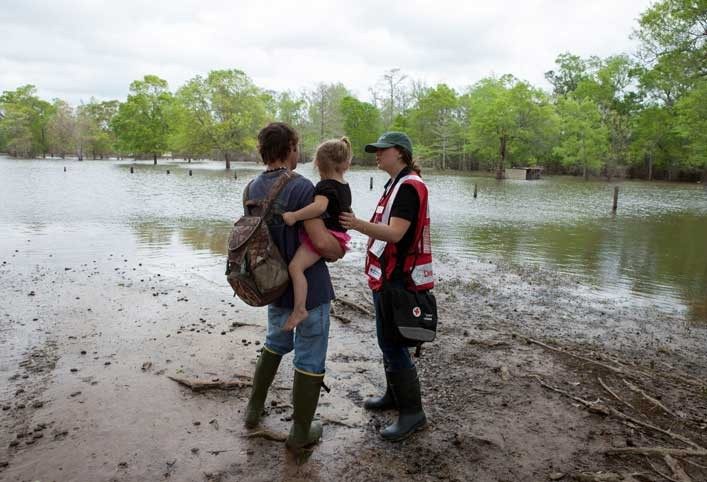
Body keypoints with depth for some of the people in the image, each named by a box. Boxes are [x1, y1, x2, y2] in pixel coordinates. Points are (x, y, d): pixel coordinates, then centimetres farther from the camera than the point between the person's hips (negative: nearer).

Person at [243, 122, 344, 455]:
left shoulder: (253, 188, 0)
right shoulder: (301, 187, -22)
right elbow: (322, 242, -28)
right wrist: (339, 252, -5)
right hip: (310, 288, -7)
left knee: (275, 343, 28)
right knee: (309, 360, 8)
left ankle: (254, 409, 38)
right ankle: (300, 434, 21)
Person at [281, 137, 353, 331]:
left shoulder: (325, 185, -15)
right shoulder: (345, 186, 15)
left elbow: (319, 206, -36)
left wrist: (294, 216, -32)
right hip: (338, 233, 11)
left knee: (295, 266, -22)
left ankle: (299, 309, -29)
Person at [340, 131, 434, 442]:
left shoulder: (408, 186, -16)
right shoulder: (398, 184, 16)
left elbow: (395, 233, -27)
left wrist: (359, 225, -41)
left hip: (397, 279, -10)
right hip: (388, 276, 10)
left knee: (392, 344, -6)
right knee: (388, 341, 17)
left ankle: (412, 412, 4)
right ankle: (394, 395, 31)